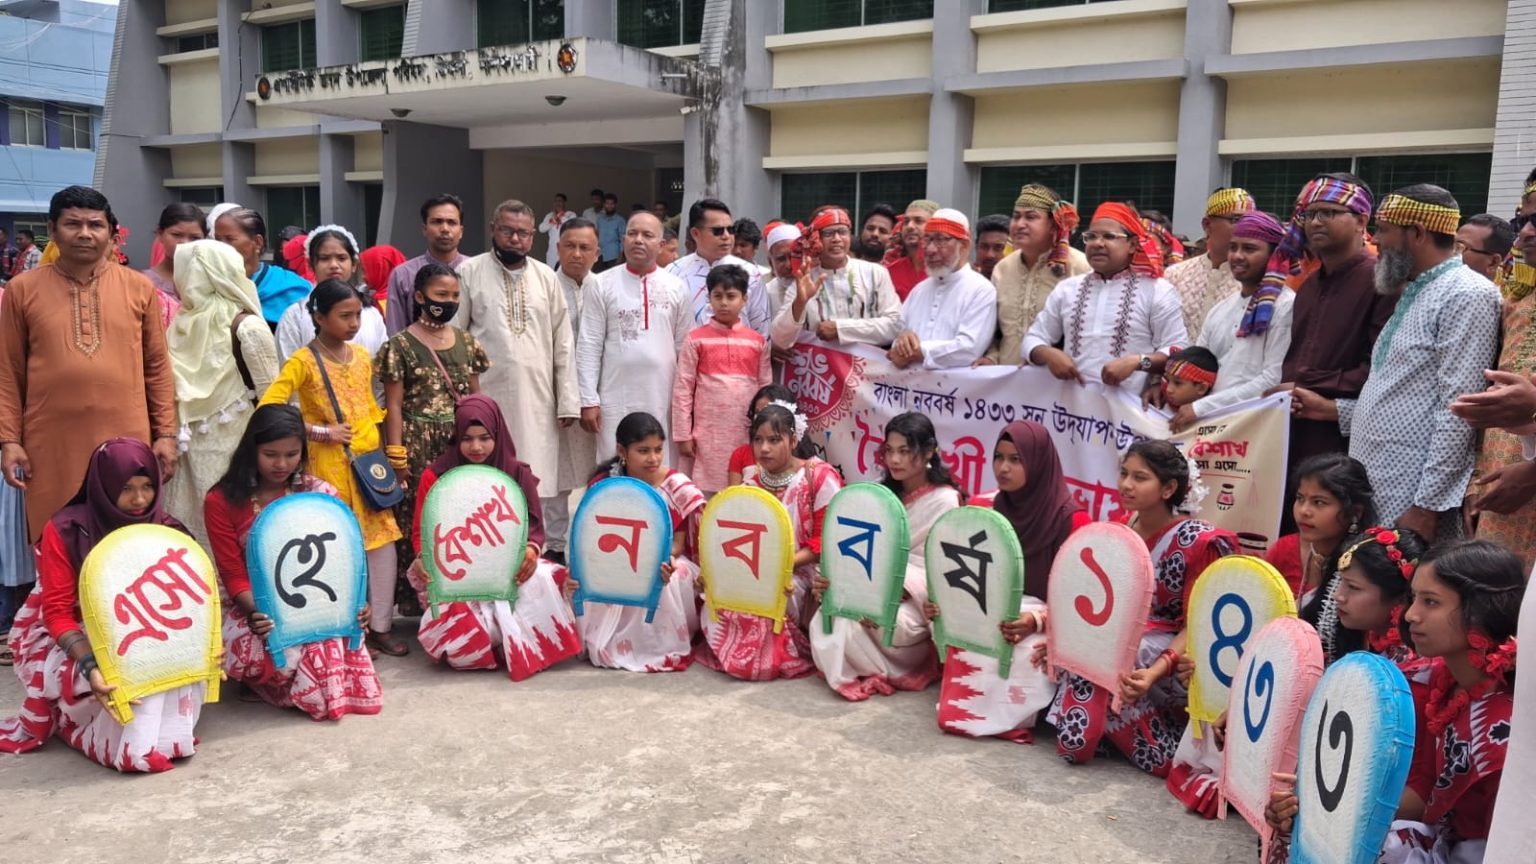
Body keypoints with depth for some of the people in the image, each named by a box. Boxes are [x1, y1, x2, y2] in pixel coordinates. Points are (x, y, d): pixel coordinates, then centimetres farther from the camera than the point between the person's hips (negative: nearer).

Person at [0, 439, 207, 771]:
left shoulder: (166, 531, -2)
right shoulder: (66, 530, -12)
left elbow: (184, 600, -1)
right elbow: (57, 610, -15)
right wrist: (90, 664, -33)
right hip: (79, 640, -4)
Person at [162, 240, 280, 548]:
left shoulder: (179, 322, 1)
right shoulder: (246, 327, -10)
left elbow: (170, 391, 5)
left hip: (189, 446, 4)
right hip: (233, 446, -4)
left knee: (189, 534, 10)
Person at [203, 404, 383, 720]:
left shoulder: (320, 493, 1)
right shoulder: (222, 501, -3)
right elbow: (234, 575, -6)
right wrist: (256, 612, -25)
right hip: (257, 608, -1)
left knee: (324, 641, -29)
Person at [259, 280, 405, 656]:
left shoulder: (362, 357, 10)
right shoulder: (304, 361, -7)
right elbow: (267, 409, -16)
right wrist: (320, 432, -15)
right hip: (330, 465, -5)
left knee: (383, 540, 4)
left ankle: (380, 625, 15)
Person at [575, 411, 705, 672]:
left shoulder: (677, 486, -9)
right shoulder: (602, 486, -6)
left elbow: (679, 542, -8)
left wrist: (666, 560, -33)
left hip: (662, 562, -1)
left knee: (673, 579, -35)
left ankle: (661, 643, -10)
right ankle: (612, 643, -6)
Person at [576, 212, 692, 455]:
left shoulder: (676, 287, 7)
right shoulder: (603, 284, 1)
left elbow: (685, 348, 8)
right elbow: (589, 345, 0)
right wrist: (588, 399, -6)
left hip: (663, 399, 2)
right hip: (616, 399, -1)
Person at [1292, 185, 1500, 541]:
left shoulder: (1467, 295, -11)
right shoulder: (1412, 294, 19)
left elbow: (1457, 411, -18)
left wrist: (1426, 506, -21)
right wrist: (1334, 409, 15)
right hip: (1372, 494, 9)